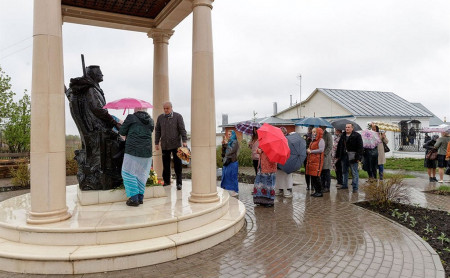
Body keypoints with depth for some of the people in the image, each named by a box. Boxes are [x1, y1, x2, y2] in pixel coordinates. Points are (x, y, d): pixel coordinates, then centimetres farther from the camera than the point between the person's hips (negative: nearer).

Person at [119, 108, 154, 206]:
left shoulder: (131, 118, -1)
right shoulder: (150, 121, 10)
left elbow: (121, 132, 3)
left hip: (132, 151, -4)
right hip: (146, 151, 4)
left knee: (129, 173, 7)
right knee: (142, 174, 14)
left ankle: (134, 198, 4)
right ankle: (140, 197, 19)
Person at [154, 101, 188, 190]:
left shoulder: (178, 116, 1)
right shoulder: (160, 117, 11)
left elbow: (182, 129, -3)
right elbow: (157, 131, 14)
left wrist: (184, 141, -12)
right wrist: (156, 143, 11)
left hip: (175, 144, -3)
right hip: (165, 145, 3)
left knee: (177, 164, -1)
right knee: (165, 165, 8)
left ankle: (179, 183, 6)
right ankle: (166, 181, 20)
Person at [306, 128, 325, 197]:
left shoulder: (321, 140, -6)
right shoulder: (312, 141, 21)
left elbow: (321, 150, -18)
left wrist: (311, 151, -14)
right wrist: (307, 150, 11)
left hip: (317, 161, -9)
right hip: (311, 161, 9)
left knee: (316, 176, -8)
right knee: (312, 177, 9)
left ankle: (320, 192, 1)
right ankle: (316, 191, 18)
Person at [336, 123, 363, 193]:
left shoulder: (357, 136, -7)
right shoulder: (343, 136, 11)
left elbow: (360, 147, -10)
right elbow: (339, 146, 15)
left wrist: (358, 157, -16)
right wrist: (338, 155, 12)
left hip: (352, 157, -6)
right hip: (344, 156, 6)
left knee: (354, 173, -1)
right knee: (344, 171, 15)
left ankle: (355, 187, 6)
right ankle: (344, 185, 28)